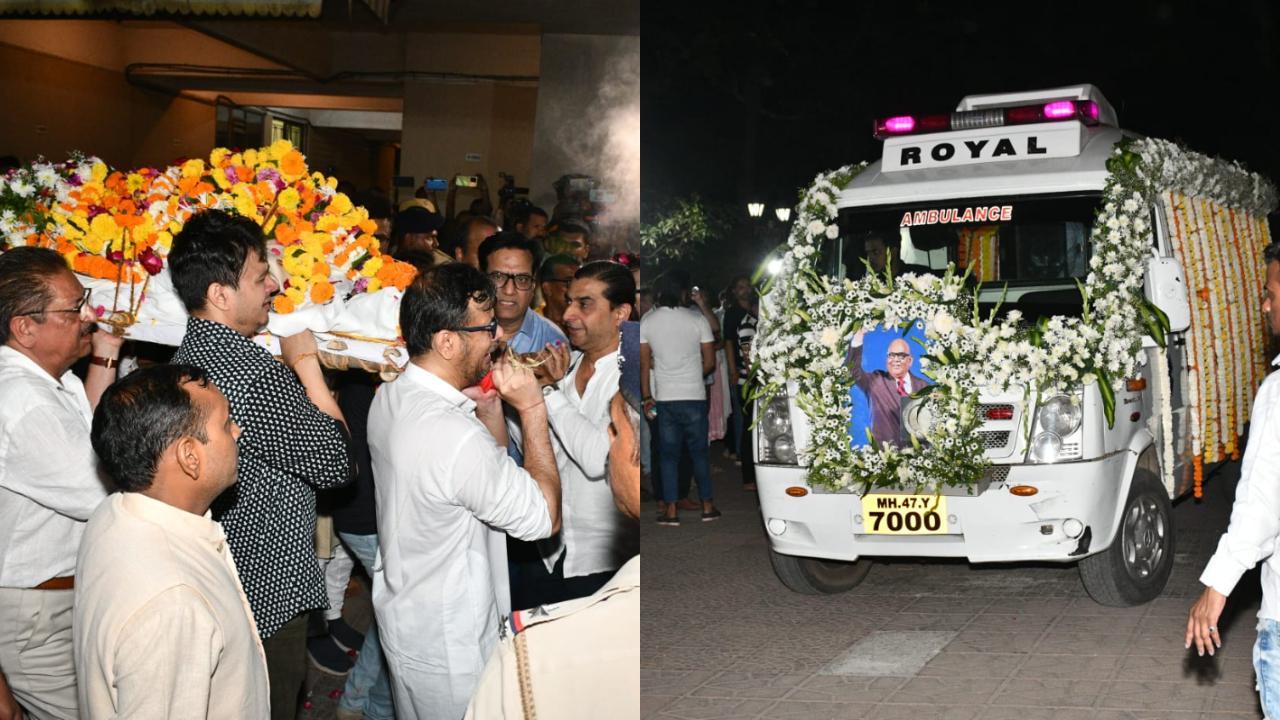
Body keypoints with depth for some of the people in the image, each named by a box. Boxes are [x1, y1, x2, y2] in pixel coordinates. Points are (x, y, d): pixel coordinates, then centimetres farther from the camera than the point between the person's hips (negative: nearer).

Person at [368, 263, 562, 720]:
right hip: (448, 644, -8)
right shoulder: (454, 436, -34)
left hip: (402, 616, 9)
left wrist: (488, 404, -8)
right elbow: (545, 518, -22)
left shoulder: (390, 398, -3)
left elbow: (493, 470, 8)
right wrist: (532, 410, -21)